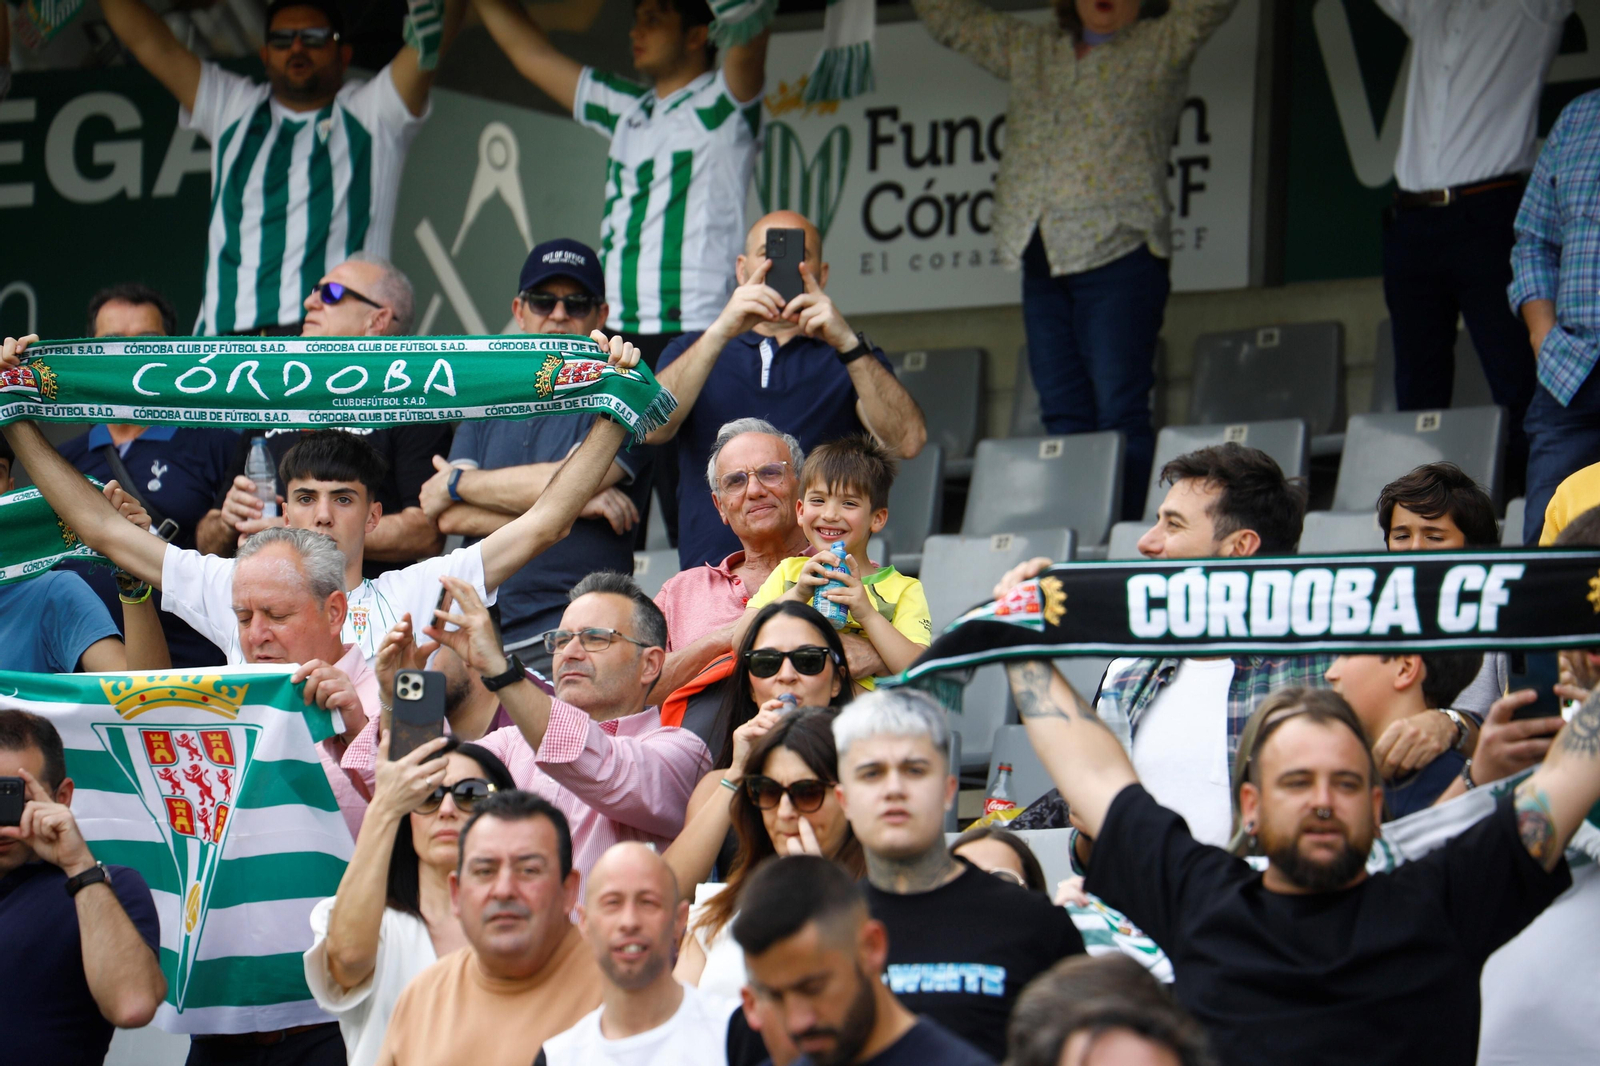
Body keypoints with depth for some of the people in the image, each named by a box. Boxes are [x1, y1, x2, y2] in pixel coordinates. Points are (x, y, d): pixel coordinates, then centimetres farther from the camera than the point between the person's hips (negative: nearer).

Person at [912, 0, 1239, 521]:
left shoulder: (1161, 46, 8)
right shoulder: (1028, 48, 22)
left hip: (1121, 250, -5)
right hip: (1042, 262, 5)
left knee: (1118, 412, -10)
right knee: (1063, 415, 3)